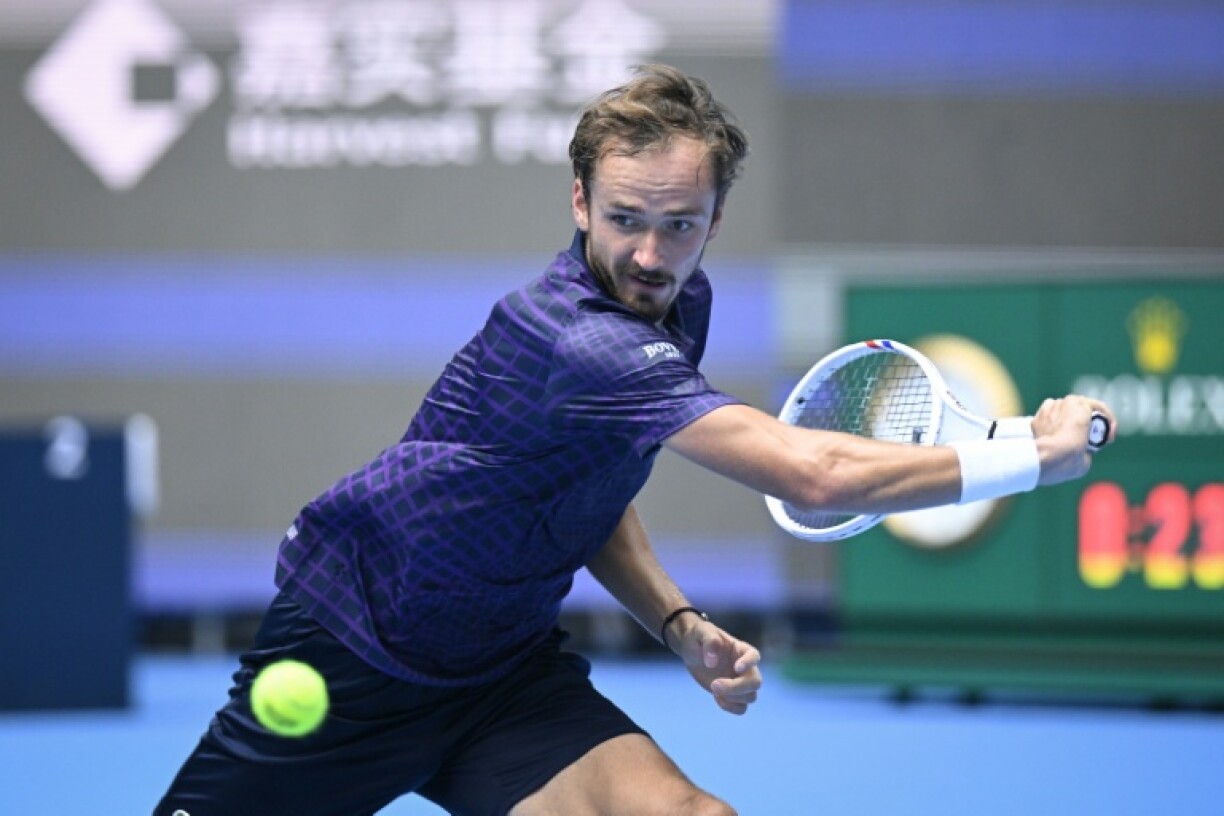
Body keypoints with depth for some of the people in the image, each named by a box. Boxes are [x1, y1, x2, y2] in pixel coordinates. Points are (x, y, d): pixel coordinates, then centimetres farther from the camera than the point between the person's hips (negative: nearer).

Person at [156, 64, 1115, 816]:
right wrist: (1033, 453, -28)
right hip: (347, 649, -7)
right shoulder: (575, 338, -30)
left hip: (504, 666, 7)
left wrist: (680, 624, -1)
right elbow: (816, 475, -36)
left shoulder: (680, 305, 0)